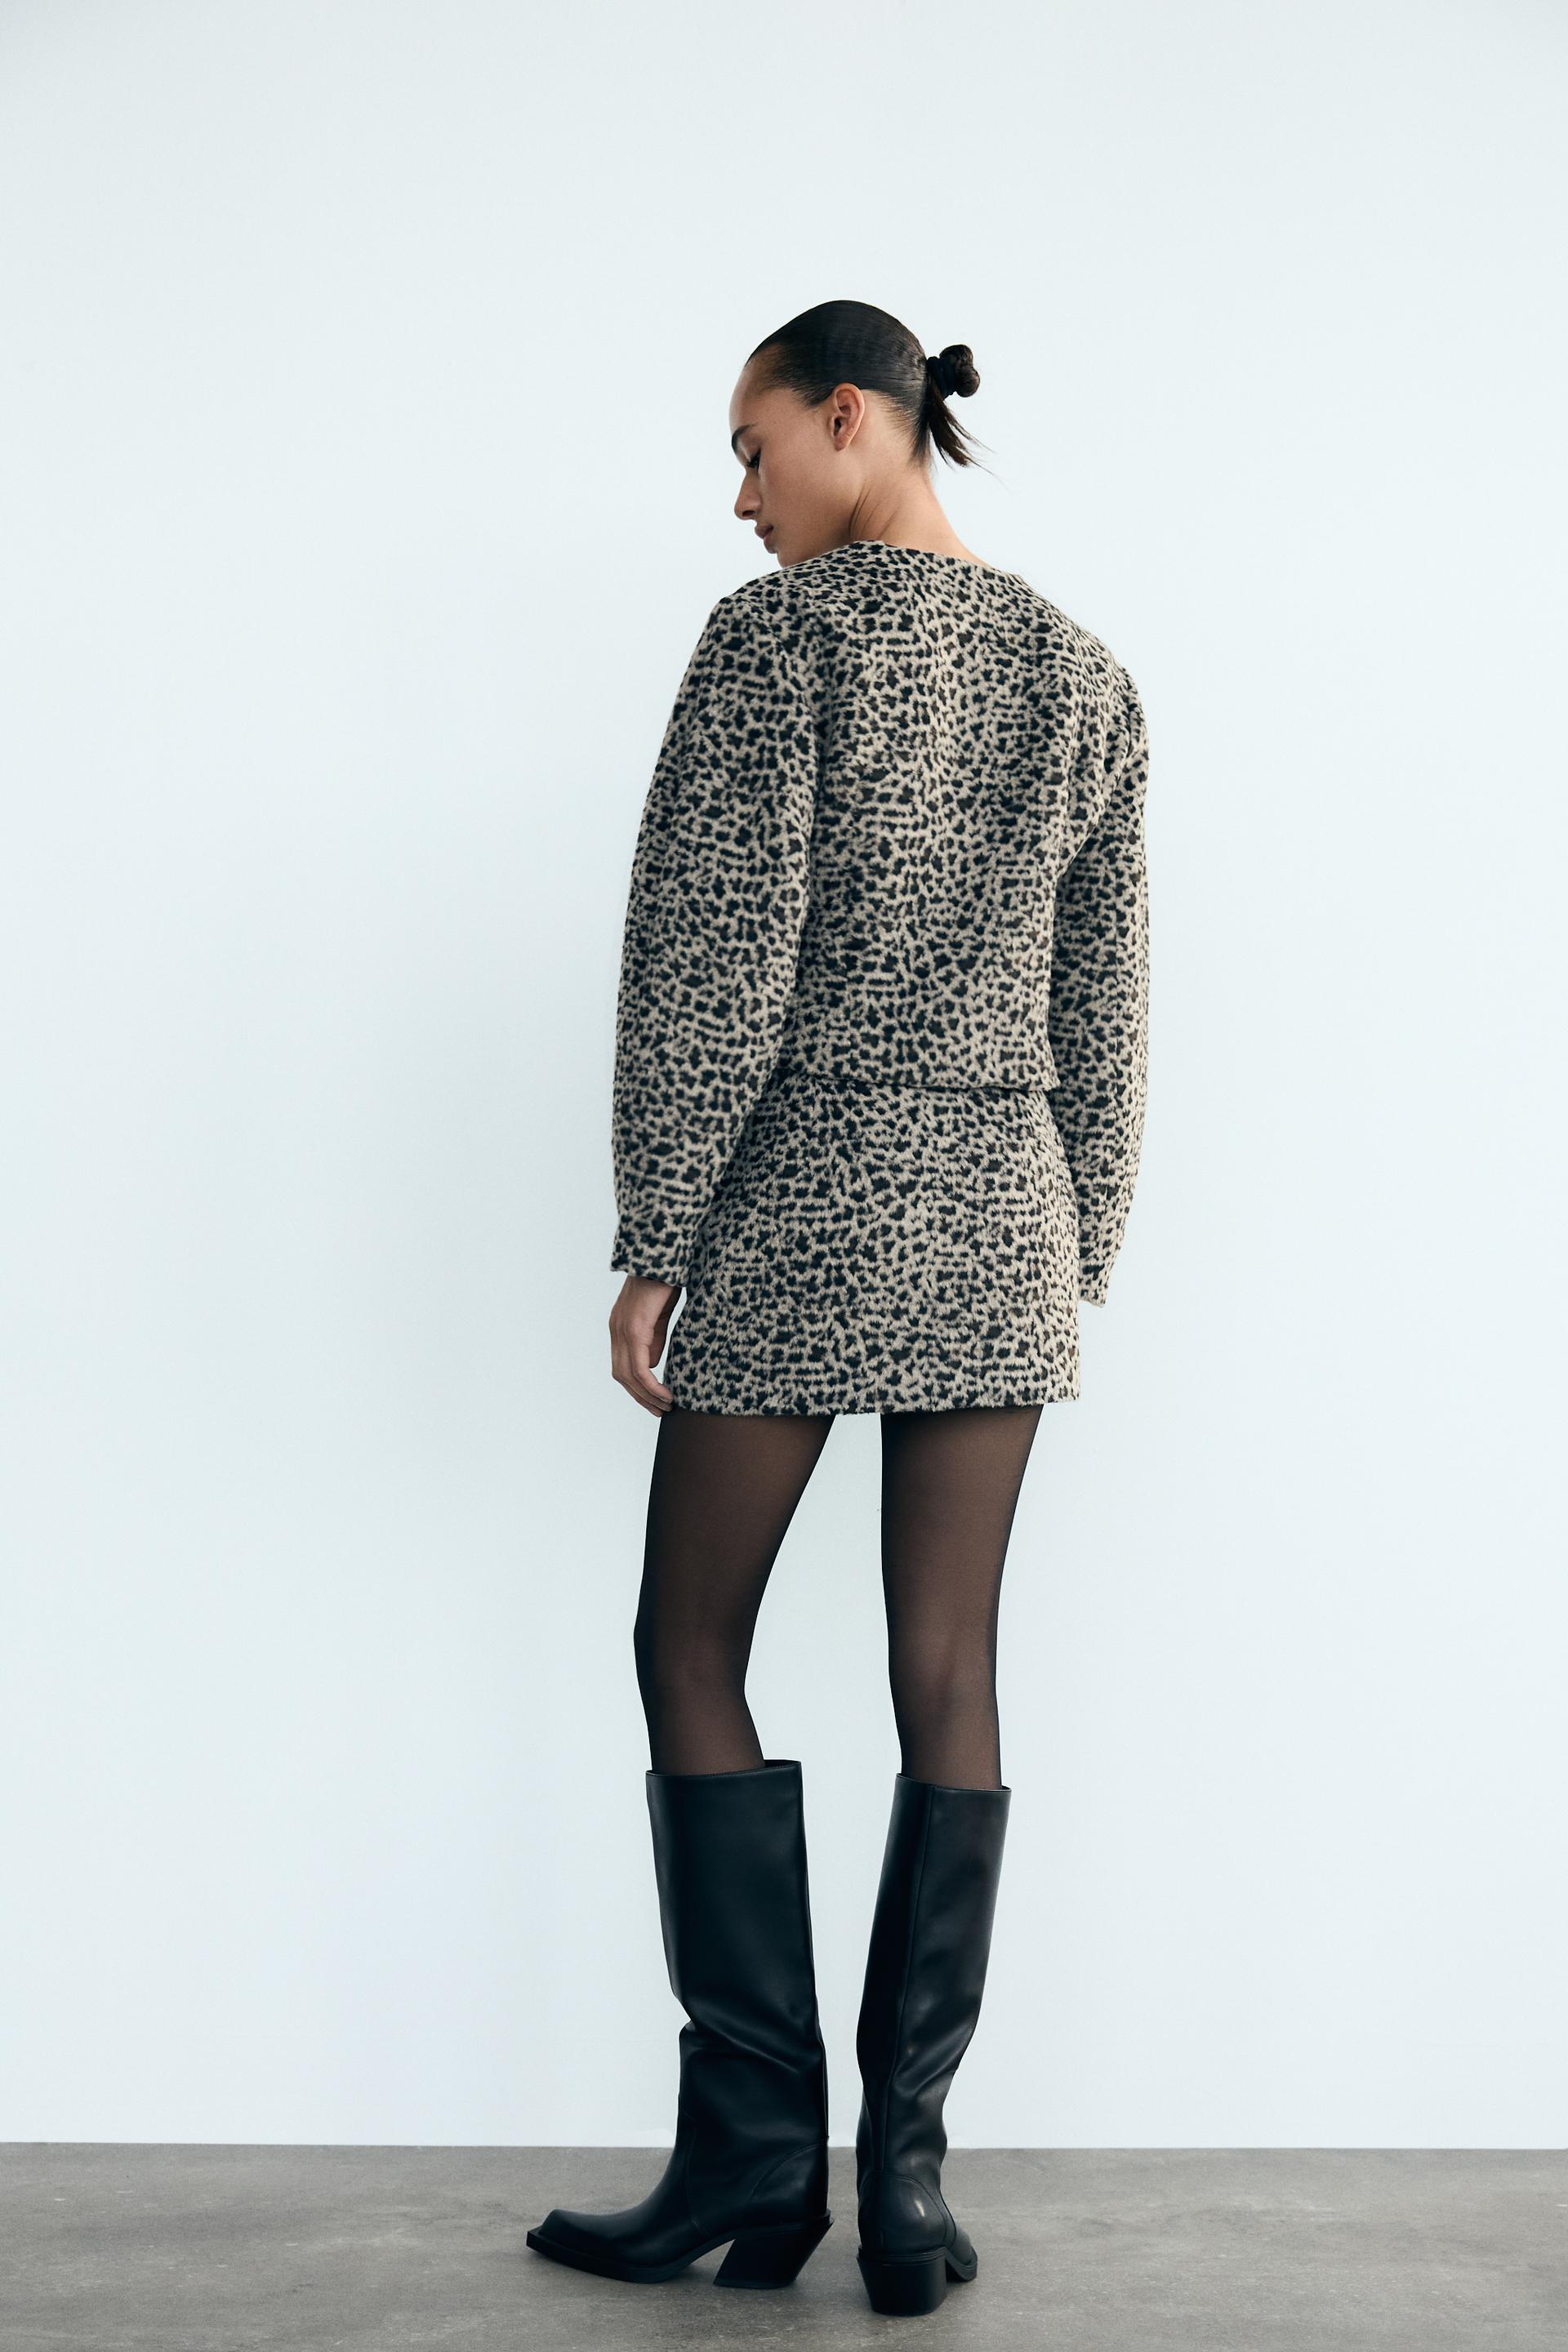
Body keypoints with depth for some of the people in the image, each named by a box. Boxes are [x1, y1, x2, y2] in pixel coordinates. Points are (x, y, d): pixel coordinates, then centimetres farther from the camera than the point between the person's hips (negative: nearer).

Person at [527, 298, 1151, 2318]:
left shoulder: (776, 637, -8)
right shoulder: (1083, 678, 11)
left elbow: (707, 966, -14)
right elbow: (1098, 1016, 11)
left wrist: (650, 1241, -8)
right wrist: (1072, 1270, 16)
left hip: (798, 1204, -5)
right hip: (996, 1210, 5)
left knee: (692, 1649, 8)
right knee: (946, 1680, 5)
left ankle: (753, 2151, 9)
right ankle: (905, 2172, 9)